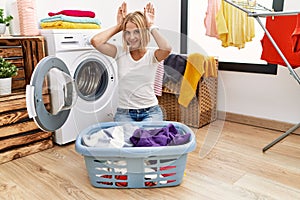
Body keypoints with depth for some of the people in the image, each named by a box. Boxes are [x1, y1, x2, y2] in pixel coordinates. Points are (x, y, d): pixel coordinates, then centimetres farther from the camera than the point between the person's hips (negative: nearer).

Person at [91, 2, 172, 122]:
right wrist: (118, 26, -4)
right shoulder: (120, 52, 1)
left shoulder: (152, 54, -3)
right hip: (124, 112, 1)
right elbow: (95, 41, -13)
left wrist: (151, 26, -13)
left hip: (150, 111, 0)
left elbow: (166, 49, -27)